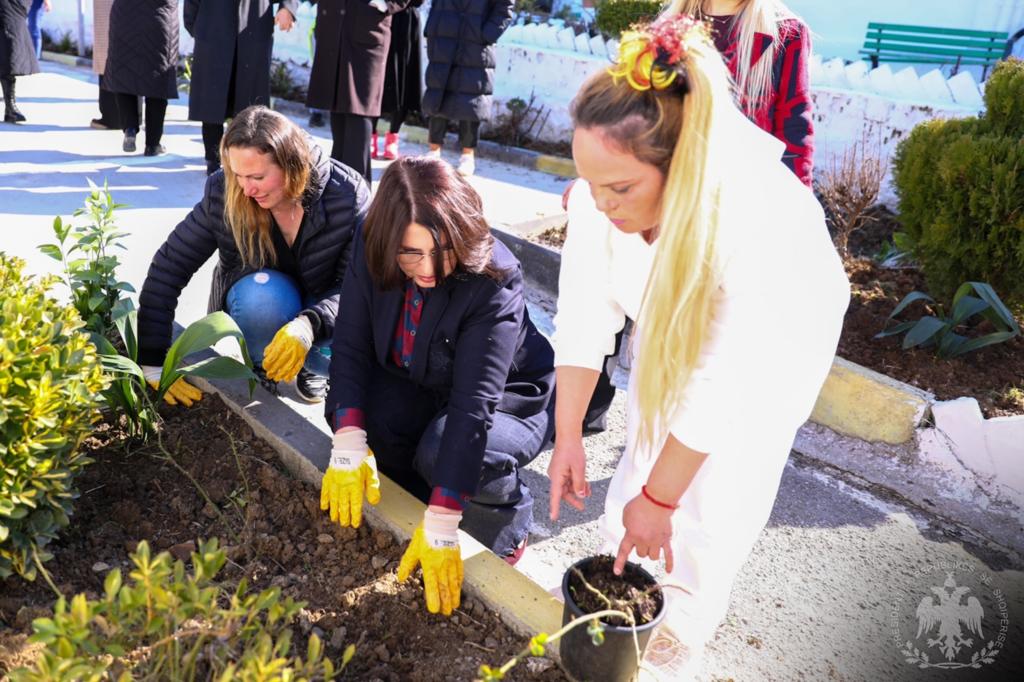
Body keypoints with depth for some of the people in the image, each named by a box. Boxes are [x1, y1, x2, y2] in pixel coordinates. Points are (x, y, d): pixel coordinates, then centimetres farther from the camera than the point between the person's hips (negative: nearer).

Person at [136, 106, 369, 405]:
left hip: (320, 306, 0)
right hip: (256, 304, 0)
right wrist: (154, 367, -21)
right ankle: (258, 367, -3)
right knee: (263, 293, -36)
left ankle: (310, 366, 5)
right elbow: (167, 269, -18)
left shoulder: (348, 194, -25)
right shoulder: (222, 194, -23)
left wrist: (309, 325, -44)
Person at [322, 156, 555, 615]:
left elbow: (474, 403, -38)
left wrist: (440, 527, -41)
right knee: (354, 411, -25)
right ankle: (411, 493, 1)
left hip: (507, 400, -4)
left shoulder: (495, 280, -33)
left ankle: (507, 528, -1)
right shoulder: (372, 251, -19)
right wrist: (348, 443, -35)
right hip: (420, 388, 4)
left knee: (441, 452, -33)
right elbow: (351, 343, -19)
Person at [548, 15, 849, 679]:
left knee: (713, 503, -2)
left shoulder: (759, 220, -44)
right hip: (672, 327, 4)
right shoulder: (600, 195, -31)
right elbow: (584, 318, -21)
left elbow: (725, 385, -36)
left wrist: (658, 499, -27)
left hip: (772, 340, -4)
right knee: (640, 471, 6)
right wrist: (568, 438, -18)